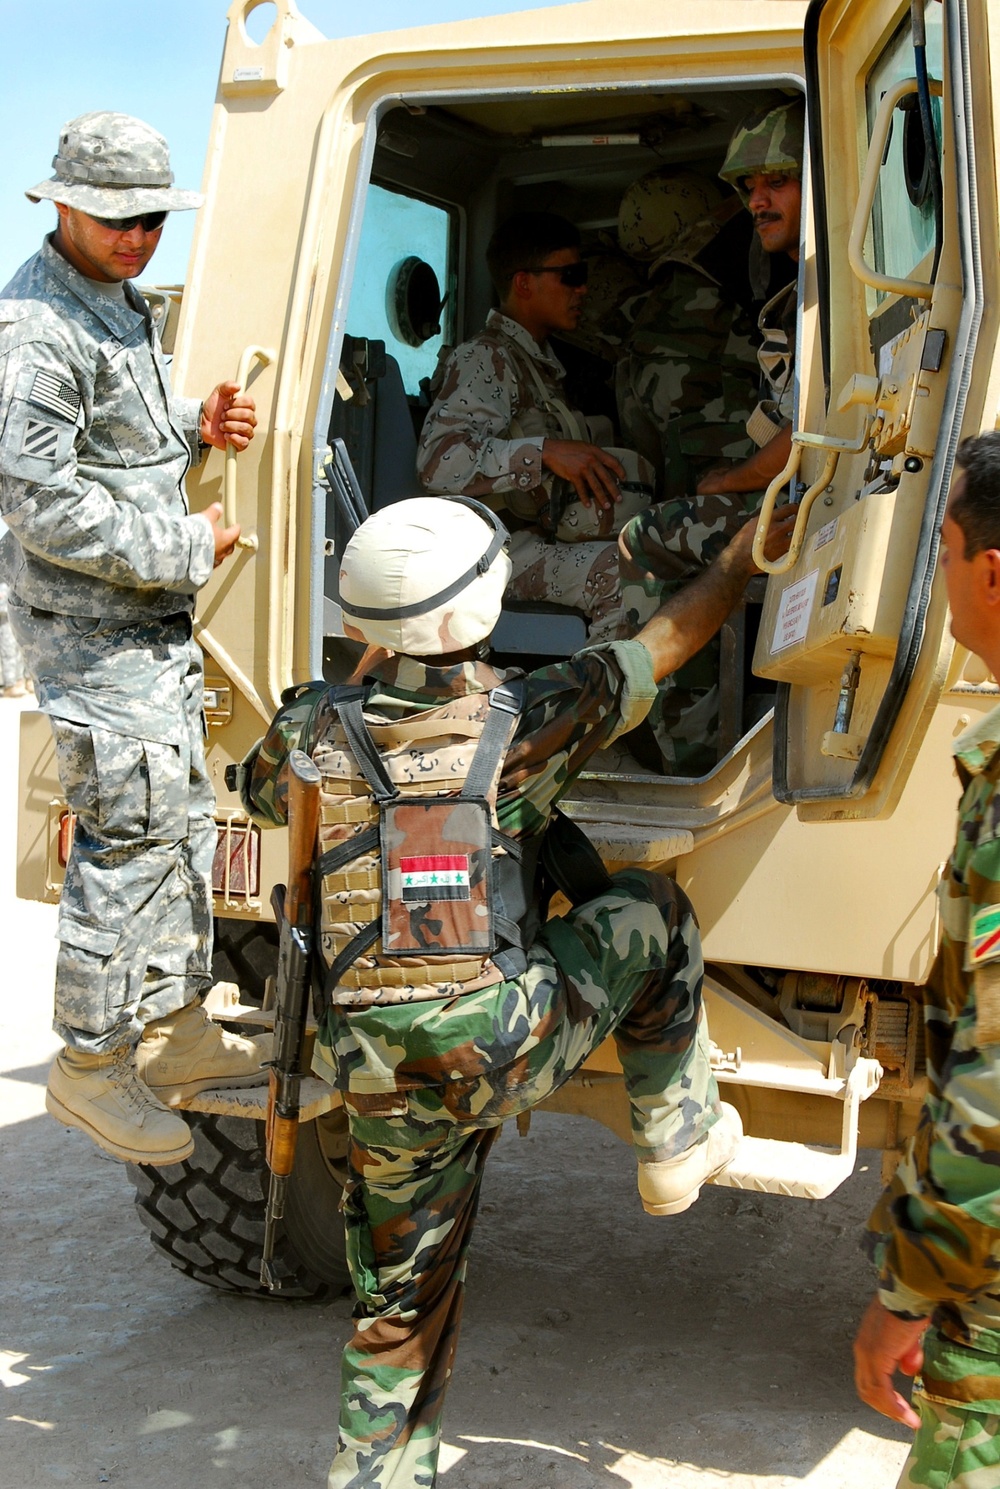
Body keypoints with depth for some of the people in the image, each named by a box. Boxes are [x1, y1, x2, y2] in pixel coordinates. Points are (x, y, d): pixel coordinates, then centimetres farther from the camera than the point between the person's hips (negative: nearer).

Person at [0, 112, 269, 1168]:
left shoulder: (116, 304, 14)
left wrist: (196, 427, 5)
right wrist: (185, 551, -17)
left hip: (152, 618, 10)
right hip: (91, 631, -10)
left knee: (180, 817, 15)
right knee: (132, 833, -7)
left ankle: (175, 1032, 28)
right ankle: (91, 1063, 7)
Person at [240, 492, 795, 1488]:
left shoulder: (319, 731, 2)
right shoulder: (529, 717, -5)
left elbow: (257, 789, 27)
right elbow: (670, 639, 9)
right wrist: (745, 555, 26)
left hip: (377, 1075, 4)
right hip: (503, 1046, -3)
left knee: (401, 1301, 20)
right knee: (652, 915, 19)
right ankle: (676, 1147, 27)